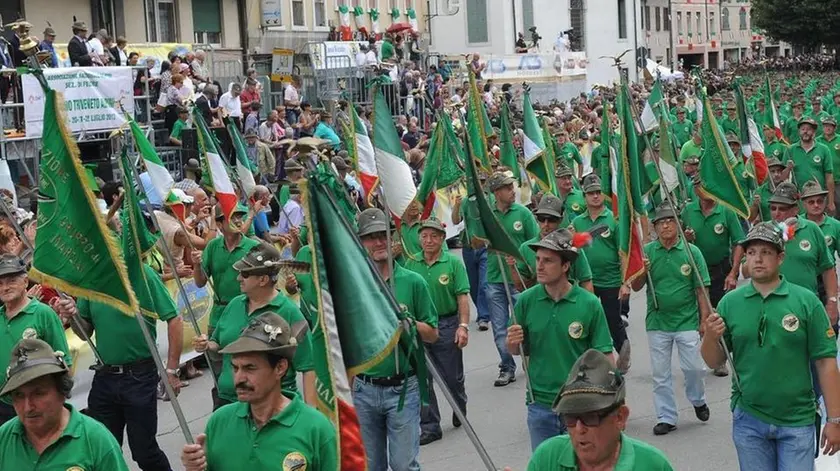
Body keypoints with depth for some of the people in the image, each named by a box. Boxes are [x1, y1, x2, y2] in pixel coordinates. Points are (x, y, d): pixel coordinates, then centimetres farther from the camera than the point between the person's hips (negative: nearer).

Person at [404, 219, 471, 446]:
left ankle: (460, 411, 38)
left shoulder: (453, 263, -5)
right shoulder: (411, 263, 2)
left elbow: (462, 297, -7)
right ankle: (429, 427, 12)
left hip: (447, 326, -2)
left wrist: (463, 326, -15)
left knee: (453, 377, 10)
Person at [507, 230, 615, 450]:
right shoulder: (526, 300, -4)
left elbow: (604, 356, -6)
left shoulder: (589, 303, -10)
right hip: (540, 404, 2)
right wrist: (512, 343, -15)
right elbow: (516, 350, 7)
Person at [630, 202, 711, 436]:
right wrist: (642, 271, -18)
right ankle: (666, 417, 19)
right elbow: (636, 287, 3)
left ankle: (698, 400, 29)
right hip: (657, 322, 2)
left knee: (693, 367, 0)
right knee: (660, 374, 8)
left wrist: (704, 320, -3)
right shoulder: (647, 251, -1)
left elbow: (701, 289, -1)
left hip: (687, 321, -2)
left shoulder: (691, 251, -5)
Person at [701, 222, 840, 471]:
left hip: (797, 422, -2)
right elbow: (714, 362, 4)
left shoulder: (807, 301, -6)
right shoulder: (729, 302, 0)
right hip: (748, 420, 2)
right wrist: (710, 337, -17)